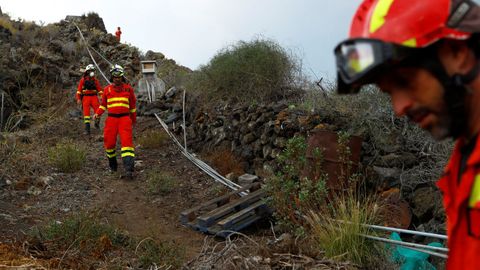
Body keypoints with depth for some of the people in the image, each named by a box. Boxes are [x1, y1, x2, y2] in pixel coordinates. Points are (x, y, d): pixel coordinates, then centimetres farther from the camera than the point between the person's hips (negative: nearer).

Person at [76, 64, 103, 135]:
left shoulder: (95, 80, 10)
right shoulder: (83, 80, 5)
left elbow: (100, 89, 7)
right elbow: (79, 90, 5)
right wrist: (78, 99, -3)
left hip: (94, 97, 1)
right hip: (86, 97, -1)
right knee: (86, 112, -6)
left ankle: (97, 123, 8)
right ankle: (87, 129, -5)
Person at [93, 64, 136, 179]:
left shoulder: (128, 88, 8)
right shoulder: (107, 89, 10)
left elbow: (133, 104, 19)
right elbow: (103, 104, 19)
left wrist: (133, 119, 25)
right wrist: (97, 114, 1)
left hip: (125, 119, -2)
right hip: (111, 119, 2)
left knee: (127, 141, -16)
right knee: (109, 142, 1)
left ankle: (129, 169, -24)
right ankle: (112, 163, 28)